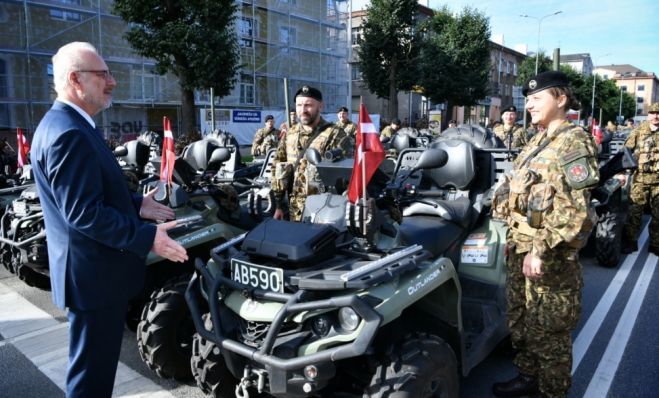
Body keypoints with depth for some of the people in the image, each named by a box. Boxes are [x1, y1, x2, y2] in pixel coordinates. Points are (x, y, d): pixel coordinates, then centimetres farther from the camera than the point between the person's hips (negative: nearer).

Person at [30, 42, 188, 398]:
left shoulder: (66, 124, 13)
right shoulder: (69, 133, -23)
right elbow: (83, 213, -28)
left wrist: (137, 205, 14)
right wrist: (148, 237, -25)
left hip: (93, 267, 11)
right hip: (93, 272, -11)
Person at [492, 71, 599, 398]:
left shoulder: (573, 141, -13)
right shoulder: (536, 142, 13)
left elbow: (573, 210, -22)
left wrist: (541, 250, -26)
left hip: (551, 257, -9)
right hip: (520, 247, 9)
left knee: (549, 331, 5)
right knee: (520, 319, 20)